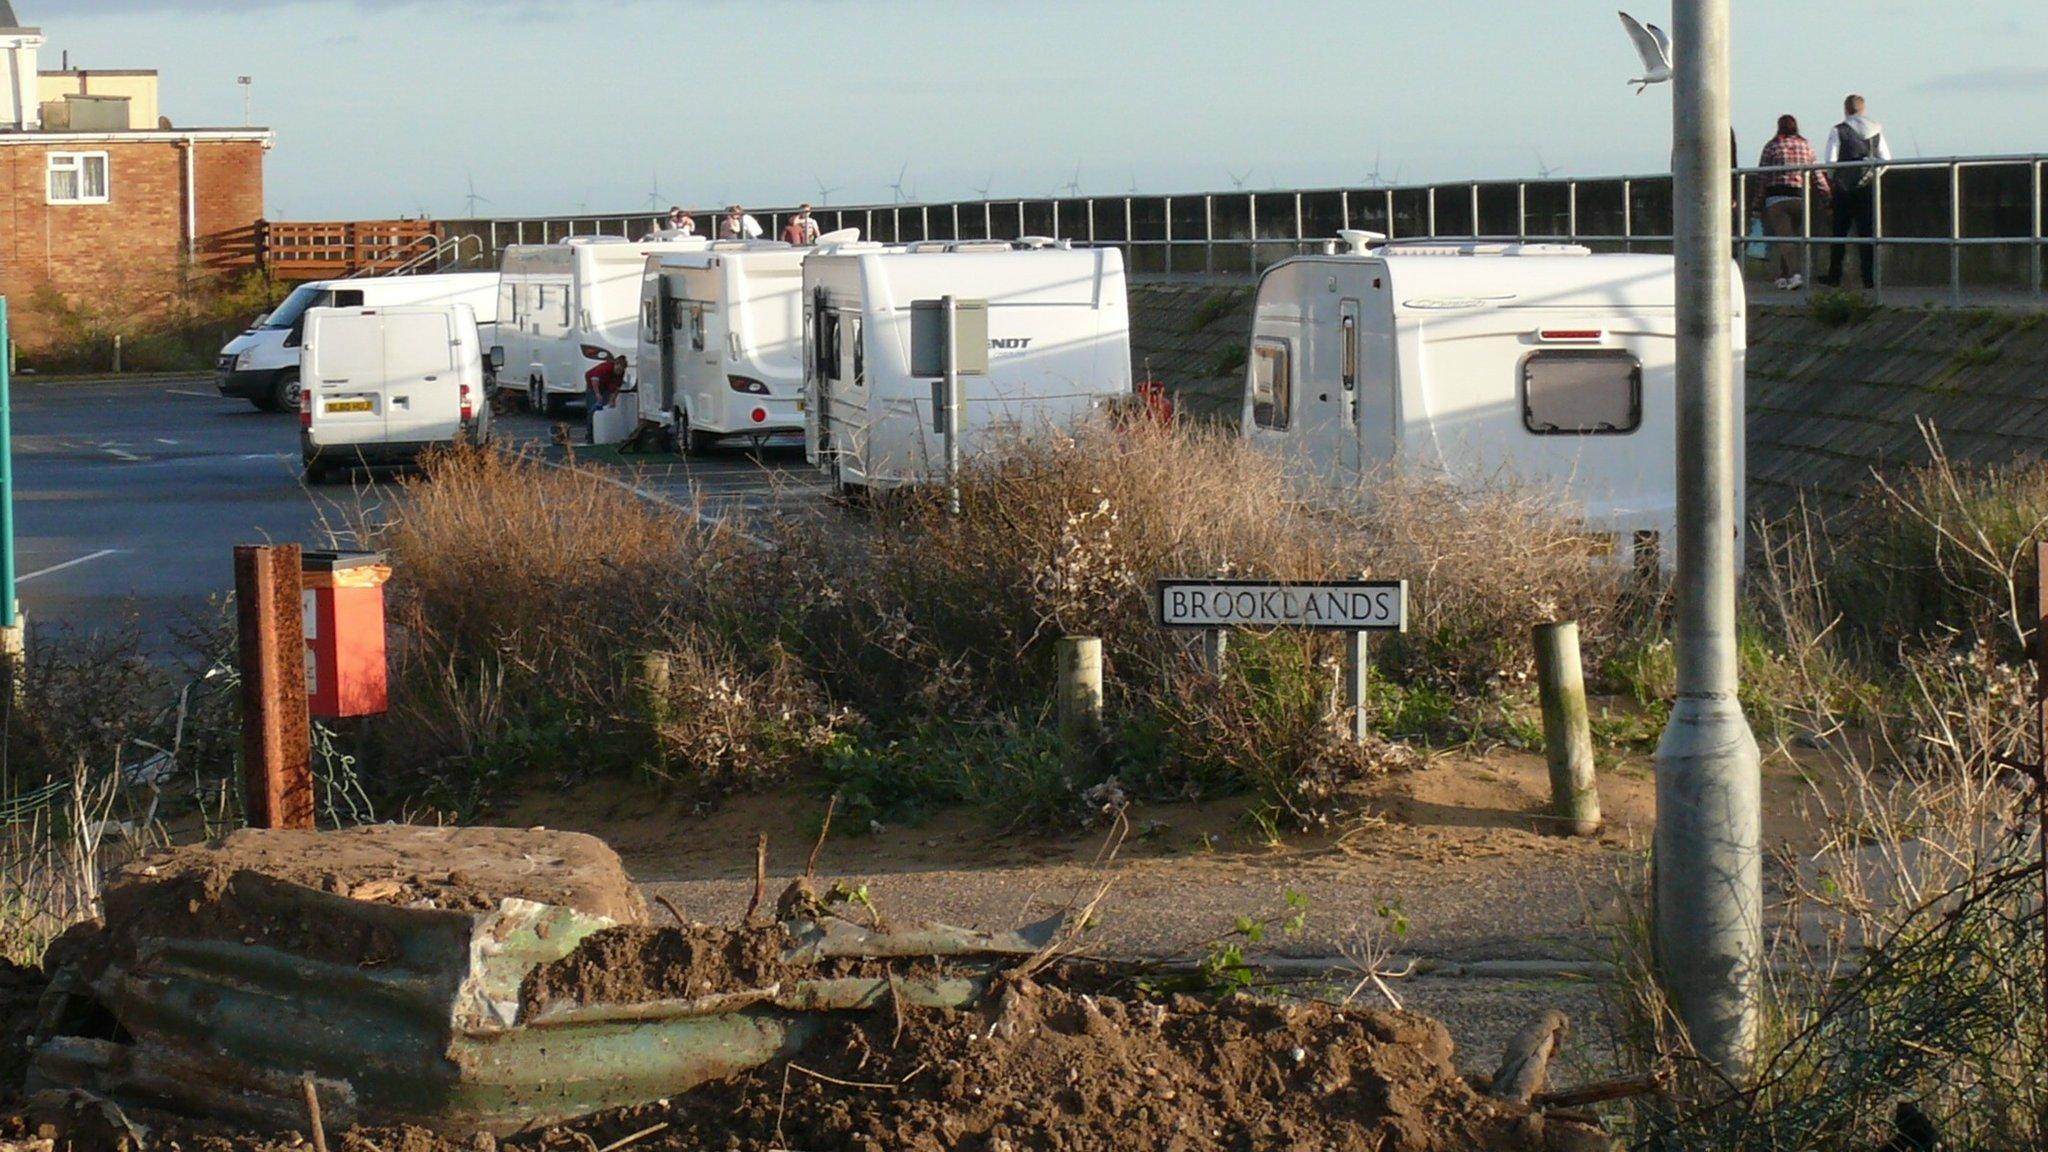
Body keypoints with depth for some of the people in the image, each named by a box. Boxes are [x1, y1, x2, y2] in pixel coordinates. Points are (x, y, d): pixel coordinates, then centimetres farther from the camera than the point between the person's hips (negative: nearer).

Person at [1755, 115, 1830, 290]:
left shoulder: (1771, 146, 0)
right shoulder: (1806, 146, 9)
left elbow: (1762, 175, 0)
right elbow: (1817, 172, 9)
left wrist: (1759, 198, 8)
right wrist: (1826, 192, 18)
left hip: (1777, 198, -3)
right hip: (1801, 197, 3)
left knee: (1784, 237, -7)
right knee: (1792, 236, 14)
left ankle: (1796, 274, -23)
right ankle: (1783, 276, 18)